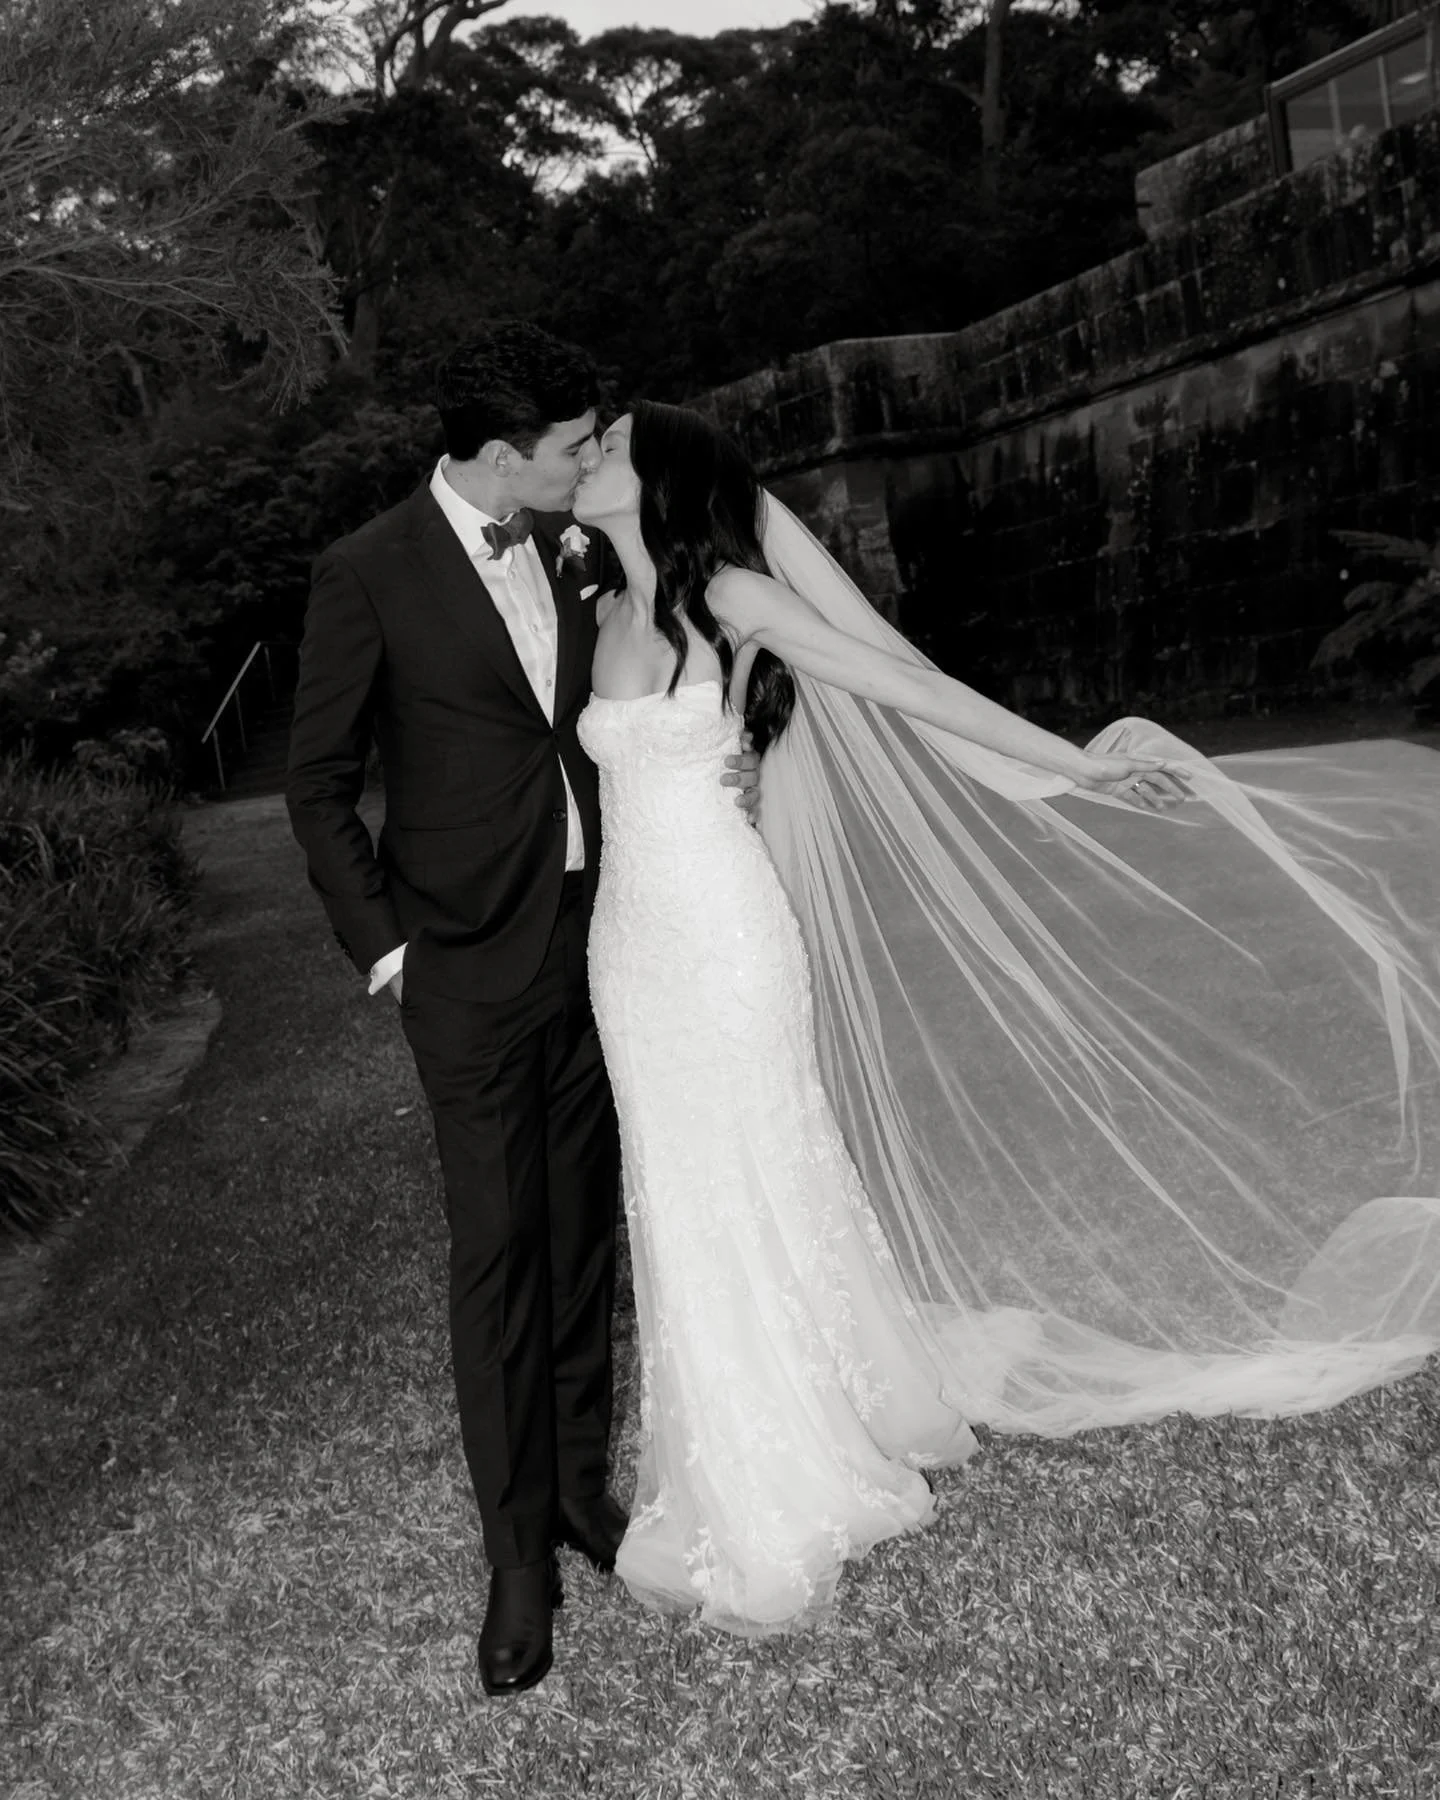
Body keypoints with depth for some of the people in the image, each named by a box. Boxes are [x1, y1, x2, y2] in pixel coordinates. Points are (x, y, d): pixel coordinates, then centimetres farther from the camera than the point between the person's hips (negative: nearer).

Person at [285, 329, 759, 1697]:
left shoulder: (576, 549, 4)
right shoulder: (367, 576, -11)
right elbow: (318, 787, -4)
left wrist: (717, 752, 1)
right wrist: (384, 946, -7)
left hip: (593, 939, 5)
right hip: (470, 968, -5)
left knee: (581, 1228, 13)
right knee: (496, 1253, 2)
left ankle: (579, 1478, 31)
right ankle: (518, 1556, 17)